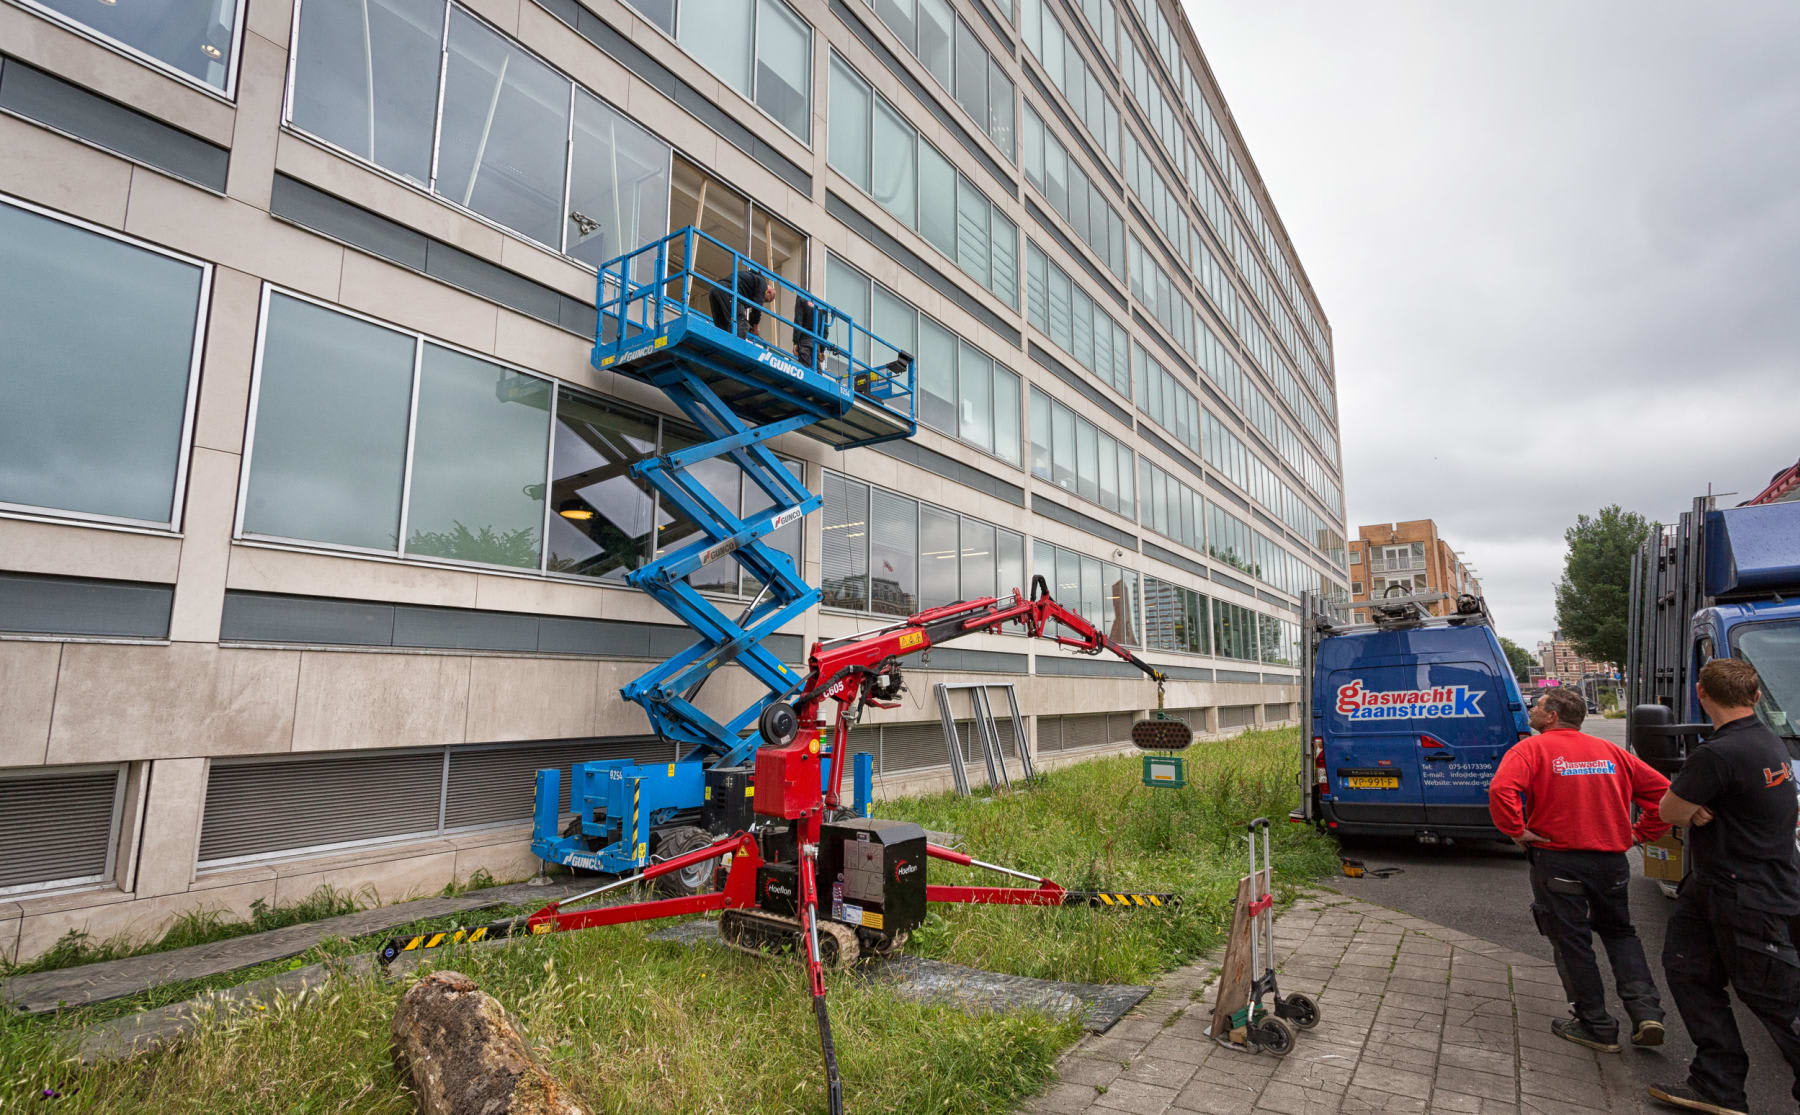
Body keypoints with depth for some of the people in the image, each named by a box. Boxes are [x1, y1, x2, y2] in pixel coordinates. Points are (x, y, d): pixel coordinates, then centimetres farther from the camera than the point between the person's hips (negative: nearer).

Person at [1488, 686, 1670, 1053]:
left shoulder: (1532, 749, -9)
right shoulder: (1611, 752, 9)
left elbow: (1501, 789, -27)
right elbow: (1661, 789, 8)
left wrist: (1516, 830, -15)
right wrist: (1643, 832, 11)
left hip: (1557, 860, -5)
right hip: (1612, 858, 5)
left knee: (1571, 941, 8)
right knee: (1619, 932, 23)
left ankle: (1597, 1026, 15)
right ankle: (1646, 1011, 11)